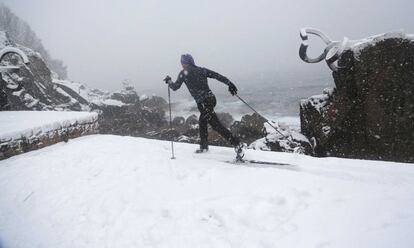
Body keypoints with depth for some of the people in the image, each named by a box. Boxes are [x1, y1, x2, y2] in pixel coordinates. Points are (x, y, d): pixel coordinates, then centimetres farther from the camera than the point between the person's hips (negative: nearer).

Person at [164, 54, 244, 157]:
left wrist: (169, 81, 25)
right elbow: (217, 76, 5)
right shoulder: (201, 70, 13)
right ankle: (204, 146, 37)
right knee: (202, 122, 25)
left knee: (216, 125, -7)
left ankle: (236, 143, -15)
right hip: (211, 98, 8)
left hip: (203, 103, -8)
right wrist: (229, 84, 3)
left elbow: (175, 87, 5)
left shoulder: (184, 73, 0)